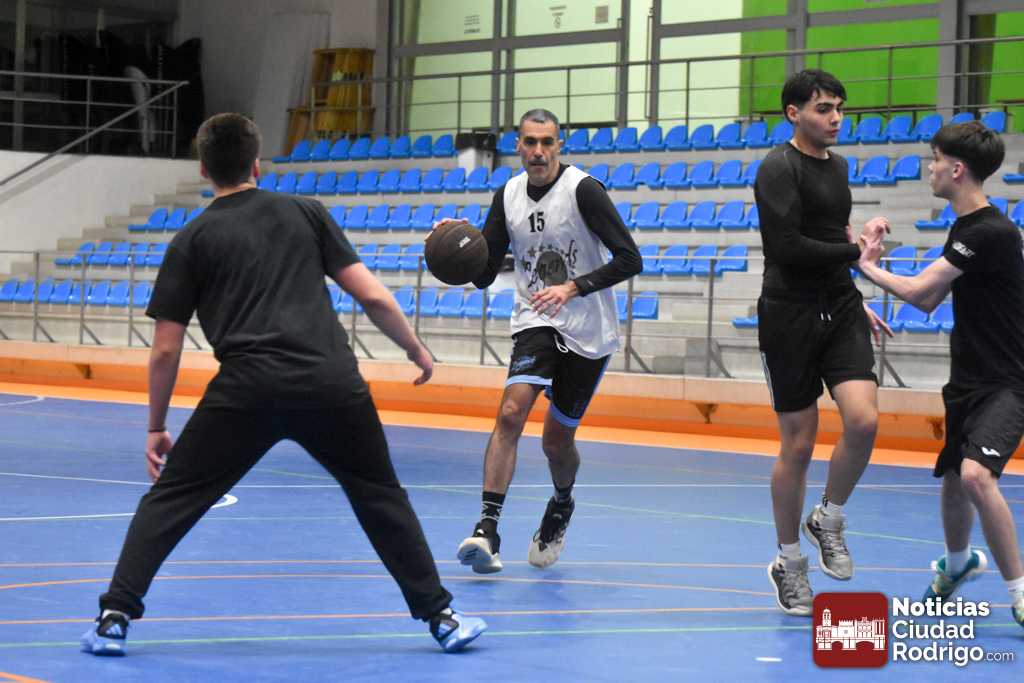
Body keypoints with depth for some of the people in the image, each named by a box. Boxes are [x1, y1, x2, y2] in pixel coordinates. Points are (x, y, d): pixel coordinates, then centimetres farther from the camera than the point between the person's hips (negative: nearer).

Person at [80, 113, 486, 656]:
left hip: (247, 388, -1)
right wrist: (417, 350, 25)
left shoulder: (192, 241, 12)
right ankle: (441, 618, 19)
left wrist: (156, 428, 20)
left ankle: (115, 618, 2)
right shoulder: (306, 213, 15)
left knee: (169, 499, 11)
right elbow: (372, 295, 10)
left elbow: (165, 349, 10)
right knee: (381, 497, 19)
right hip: (331, 382, 1)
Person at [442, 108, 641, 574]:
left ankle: (561, 507, 41)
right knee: (511, 412, -22)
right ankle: (487, 527, -25)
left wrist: (573, 288, -28)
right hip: (534, 323, 3)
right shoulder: (507, 196, 1)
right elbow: (484, 274, 7)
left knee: (557, 440, 8)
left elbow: (630, 259, -18)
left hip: (588, 332, -3)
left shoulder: (583, 189, -15)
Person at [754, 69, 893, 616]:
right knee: (798, 444, 1)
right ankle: (789, 562, 17)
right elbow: (789, 248, -21)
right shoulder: (779, 169, -10)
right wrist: (855, 250, -11)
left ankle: (828, 521, 10)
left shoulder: (836, 166, 14)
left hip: (840, 312, 6)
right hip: (790, 318, -6)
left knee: (863, 420, -15)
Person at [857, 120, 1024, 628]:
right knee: (952, 478, 20)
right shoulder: (962, 228, 9)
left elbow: (917, 290, -19)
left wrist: (868, 267, -3)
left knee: (976, 475, -28)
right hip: (967, 381, 9)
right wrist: (875, 263, 7)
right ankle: (958, 563, 49)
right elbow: (929, 300, 14)